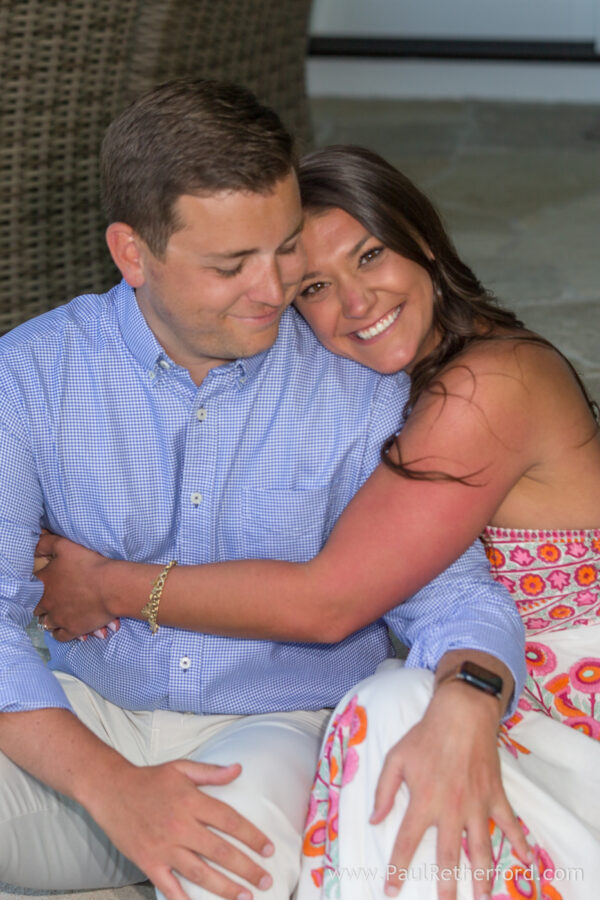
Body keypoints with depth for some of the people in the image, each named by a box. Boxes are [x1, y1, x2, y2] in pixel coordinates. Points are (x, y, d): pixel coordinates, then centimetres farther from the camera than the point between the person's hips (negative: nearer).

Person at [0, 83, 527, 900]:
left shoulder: (359, 390, -5)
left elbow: (451, 593, -5)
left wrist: (466, 706, -31)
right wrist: (109, 786, -29)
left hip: (280, 727, 0)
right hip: (86, 723, 0)